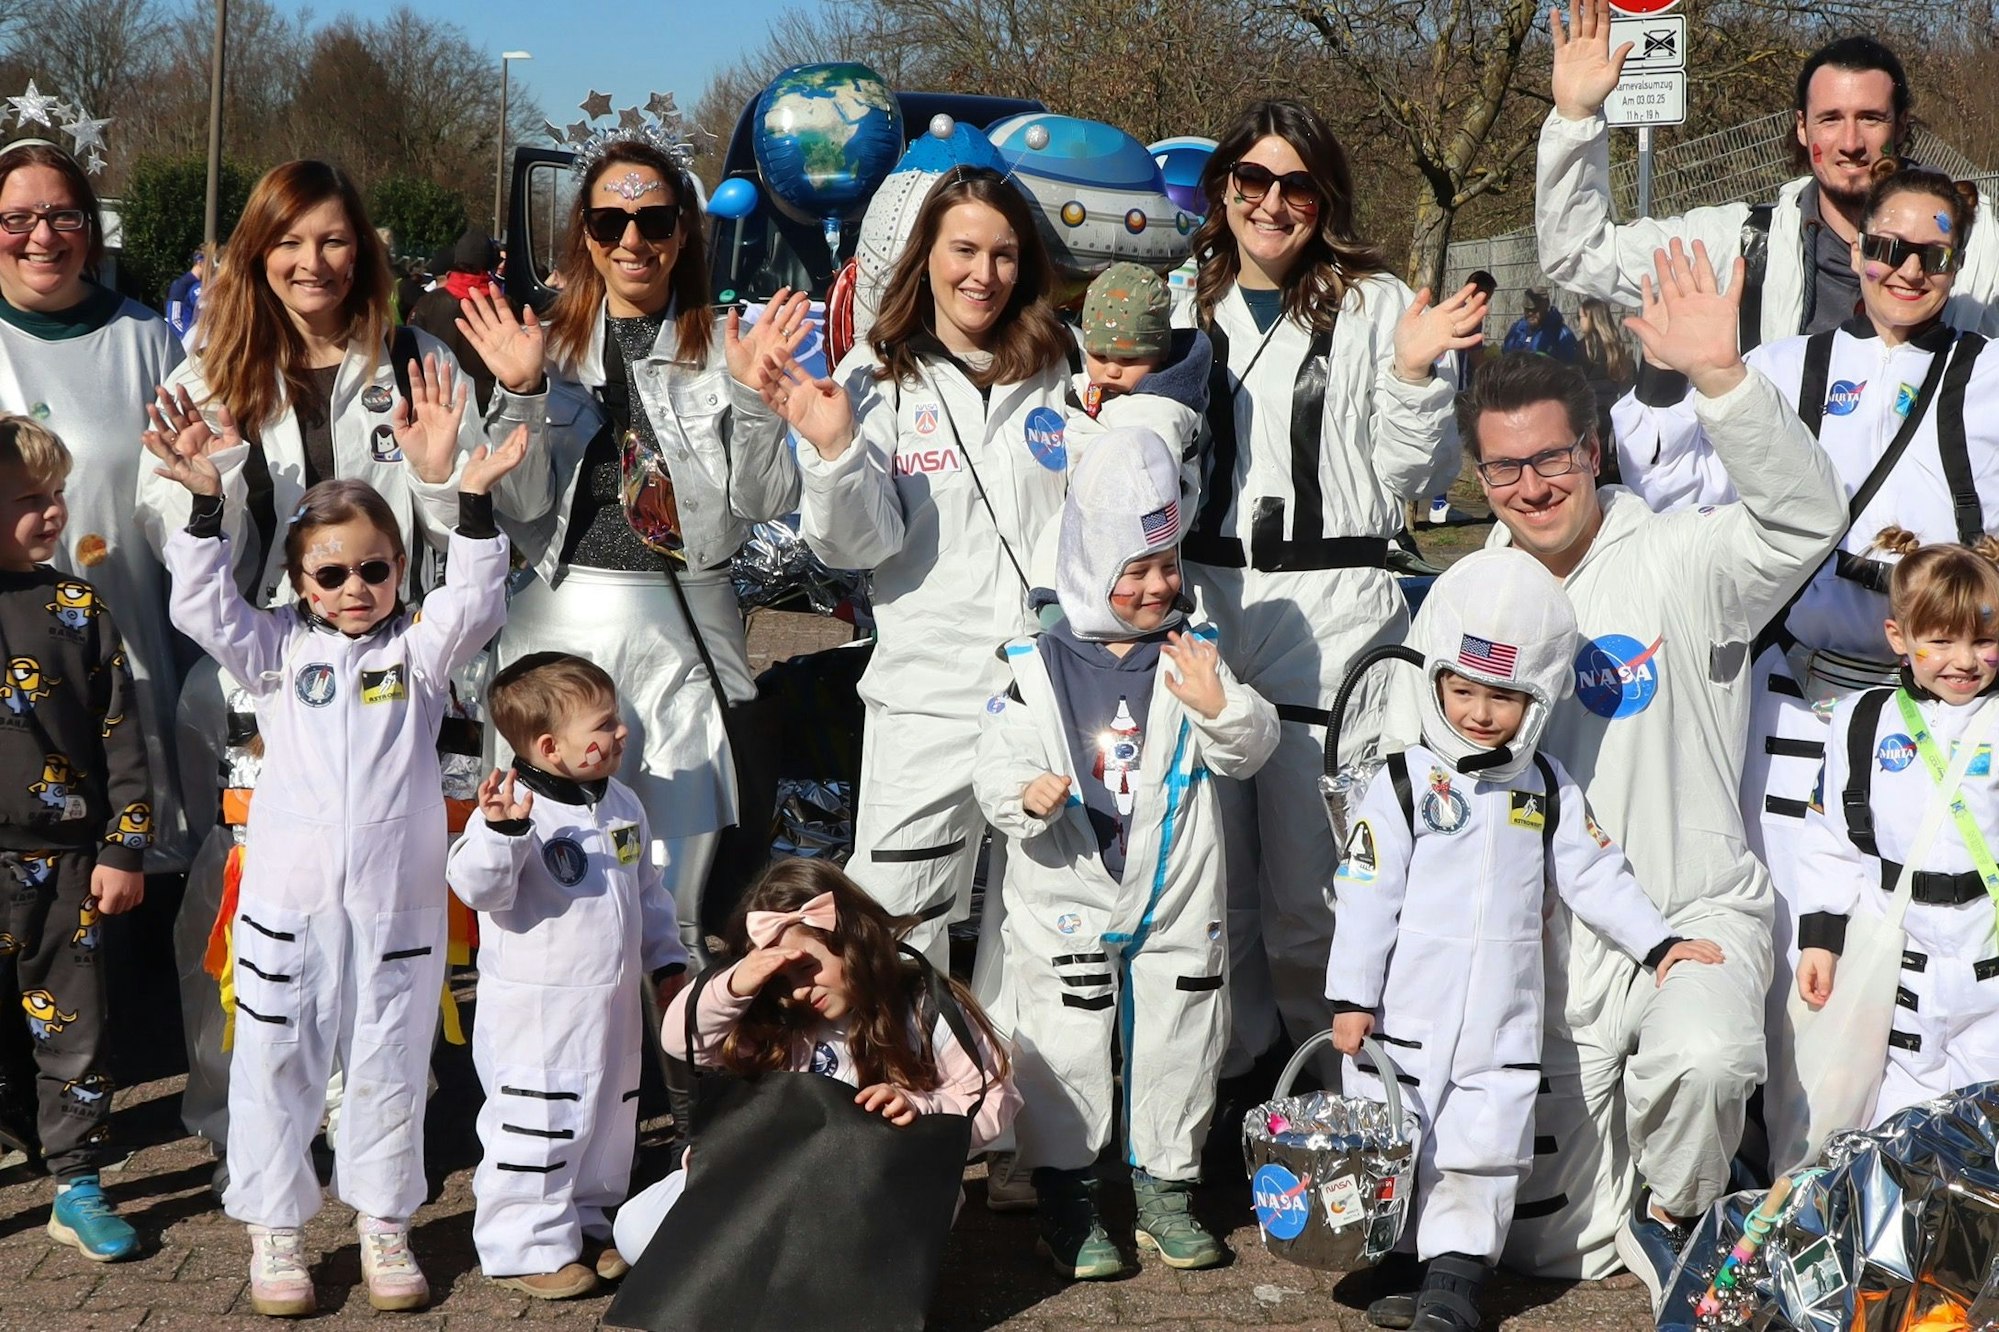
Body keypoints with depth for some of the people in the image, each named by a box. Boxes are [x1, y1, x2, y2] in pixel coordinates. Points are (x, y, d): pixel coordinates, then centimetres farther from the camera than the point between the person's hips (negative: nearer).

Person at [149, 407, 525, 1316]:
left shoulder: (418, 649, 3)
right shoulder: (278, 651, 5)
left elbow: (475, 606, -13)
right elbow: (204, 606, -7)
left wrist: (472, 499, -28)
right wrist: (205, 502, -21)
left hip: (399, 900, 0)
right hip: (288, 898, 0)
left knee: (389, 1069, 11)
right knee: (275, 1068, 6)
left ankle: (384, 1225, 25)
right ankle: (274, 1230, 20)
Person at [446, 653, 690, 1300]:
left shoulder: (621, 806, 7)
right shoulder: (518, 811, -19)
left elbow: (647, 892, 18)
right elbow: (479, 887, -29)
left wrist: (666, 959, 19)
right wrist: (499, 830, -45)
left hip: (611, 1007, 8)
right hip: (534, 1013, -8)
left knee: (608, 1118, 19)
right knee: (535, 1129, -2)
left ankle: (587, 1221, 35)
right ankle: (523, 1246, 12)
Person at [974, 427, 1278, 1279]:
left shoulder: (1190, 654, 0)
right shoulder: (1038, 664, -6)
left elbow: (1252, 751, -3)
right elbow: (995, 764, -6)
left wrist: (1219, 707, -22)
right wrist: (1024, 794, -27)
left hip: (1176, 898, 2)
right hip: (1066, 898, -2)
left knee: (1177, 1042, 11)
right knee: (1065, 1050, 4)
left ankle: (1165, 1185, 27)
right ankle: (1066, 1194, 18)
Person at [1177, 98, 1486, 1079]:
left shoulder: (1375, 306, 2)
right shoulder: (1184, 307, 14)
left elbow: (1417, 479, 2)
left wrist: (1414, 373, -12)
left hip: (1331, 607, -4)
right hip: (1201, 600, 4)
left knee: (1308, 885, -4)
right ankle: (1234, 1063, 23)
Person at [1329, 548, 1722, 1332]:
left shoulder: (1550, 791, 7)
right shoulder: (1403, 784, -4)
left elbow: (1596, 875, 14)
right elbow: (1365, 893, -5)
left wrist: (1657, 944, 8)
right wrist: (1351, 996, -8)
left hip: (1501, 1017, 2)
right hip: (1407, 1011, -2)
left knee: (1483, 1149, 1)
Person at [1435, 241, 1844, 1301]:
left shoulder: (1675, 563, -5)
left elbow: (1806, 516, -25)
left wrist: (1719, 376, -38)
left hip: (1697, 913, -3)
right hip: (1549, 943, 3)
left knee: (1700, 1058, -37)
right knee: (1554, 1245, -1)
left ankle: (1675, 1212, -4)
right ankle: (1628, 1215, 35)